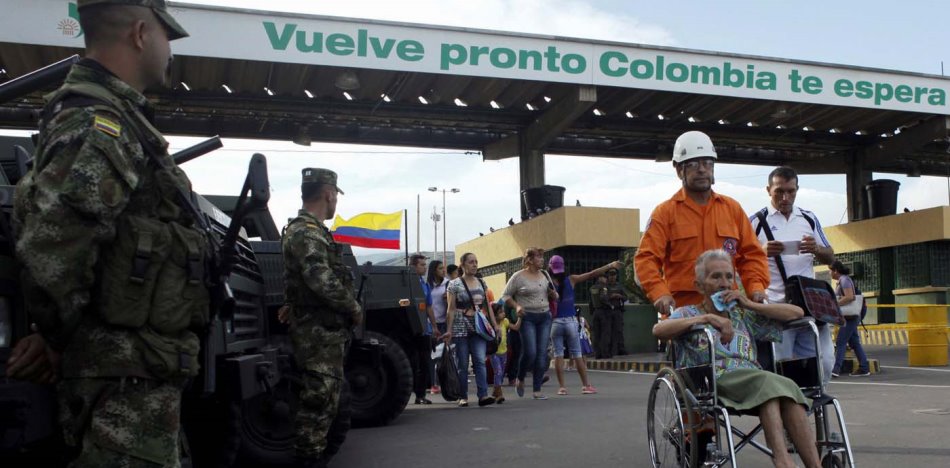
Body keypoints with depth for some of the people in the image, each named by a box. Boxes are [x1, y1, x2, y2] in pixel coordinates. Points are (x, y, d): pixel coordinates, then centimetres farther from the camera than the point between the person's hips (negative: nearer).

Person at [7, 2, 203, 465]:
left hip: (140, 374, 10)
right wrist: (59, 341, -10)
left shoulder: (116, 118, 14)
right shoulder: (96, 126, -18)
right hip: (128, 378, -10)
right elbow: (49, 257, -28)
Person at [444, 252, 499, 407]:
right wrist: (449, 330, -9)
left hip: (479, 328, 3)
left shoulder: (482, 283, 13)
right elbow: (451, 309, -4)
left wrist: (495, 324, 9)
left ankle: (483, 395, -15)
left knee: (480, 361, -9)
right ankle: (463, 397, 9)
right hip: (461, 329, -3)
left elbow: (488, 306, 16)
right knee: (462, 364, 1)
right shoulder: (454, 284, 0)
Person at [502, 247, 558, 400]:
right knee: (530, 353, -12)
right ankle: (520, 380, 17)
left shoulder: (545, 275, 12)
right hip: (528, 318, -5)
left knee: (542, 354, 1)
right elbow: (506, 295, -1)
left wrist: (553, 294, -2)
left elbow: (554, 298, 21)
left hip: (545, 317, 5)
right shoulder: (518, 277, -4)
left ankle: (537, 390, 8)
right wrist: (516, 306, -16)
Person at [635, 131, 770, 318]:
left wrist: (756, 286, -4)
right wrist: (660, 293, -21)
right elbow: (646, 258, -5)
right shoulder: (665, 212, 2)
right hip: (681, 310, -3)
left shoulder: (732, 208, 14)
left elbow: (751, 254, 14)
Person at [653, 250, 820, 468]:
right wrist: (708, 318, -14)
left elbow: (797, 313, 23)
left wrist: (750, 304, 12)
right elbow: (658, 330, -8)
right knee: (769, 382, -32)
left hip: (752, 381, 4)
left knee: (785, 391, -30)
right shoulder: (687, 314, 16)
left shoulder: (743, 315, 29)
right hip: (716, 381, -4)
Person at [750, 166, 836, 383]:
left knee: (824, 362, 1)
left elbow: (830, 258, 17)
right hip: (775, 306, -4)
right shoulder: (757, 221, 3)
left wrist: (817, 249, -6)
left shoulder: (809, 219, 16)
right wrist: (761, 251, -20)